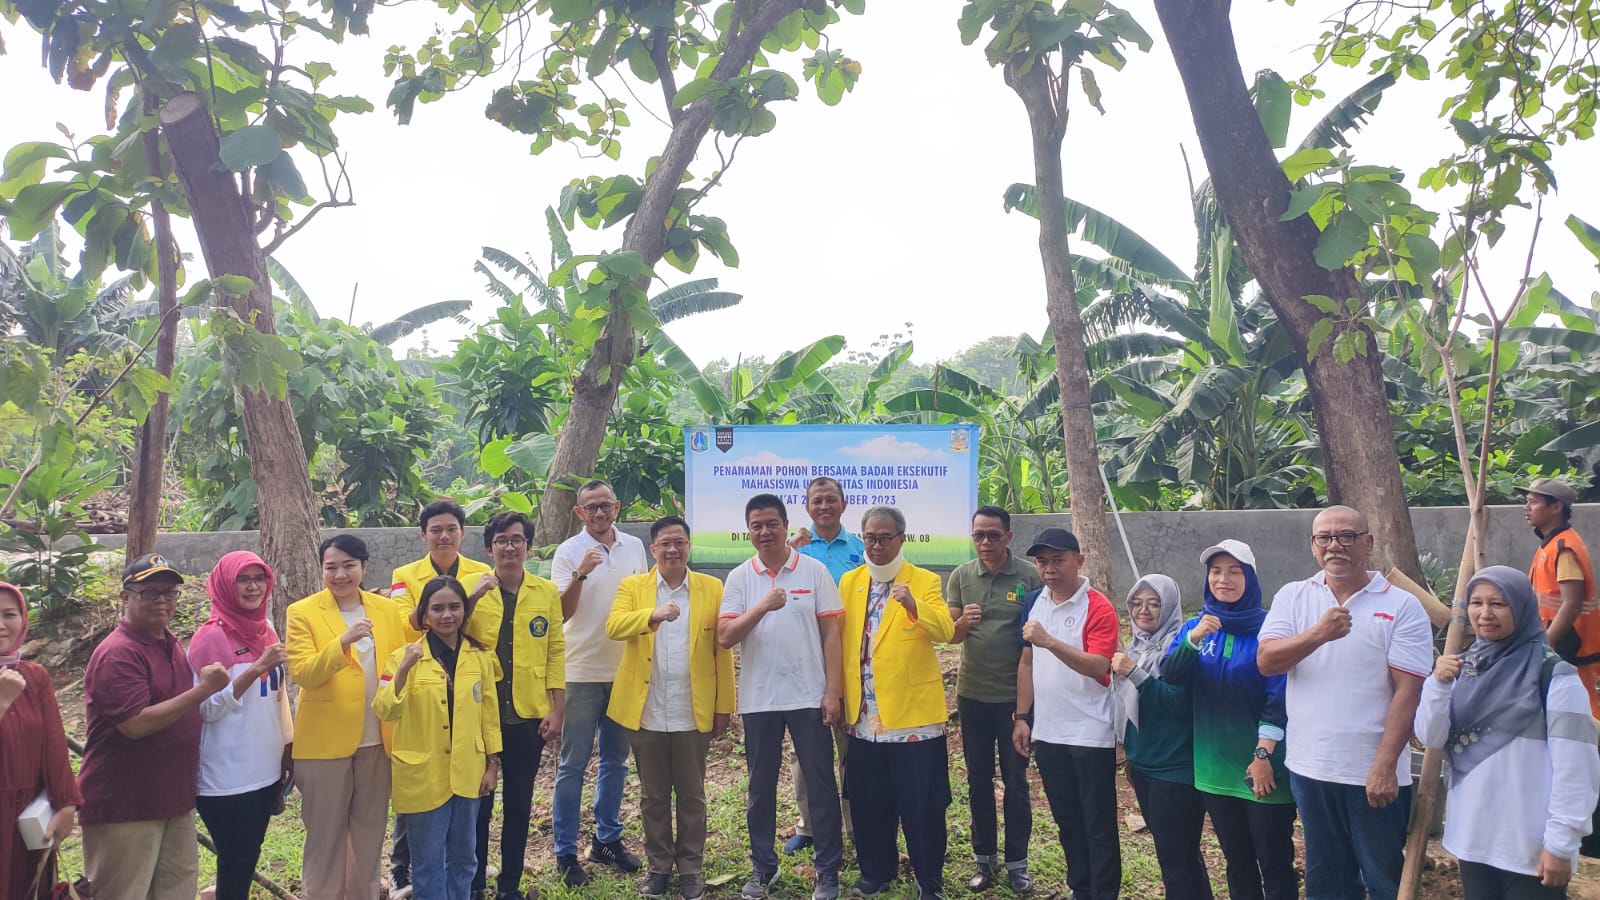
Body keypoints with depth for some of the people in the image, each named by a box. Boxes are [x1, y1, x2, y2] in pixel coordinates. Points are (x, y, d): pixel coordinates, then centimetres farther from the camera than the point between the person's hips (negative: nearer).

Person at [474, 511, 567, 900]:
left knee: (519, 803, 11)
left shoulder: (547, 591, 2)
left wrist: (557, 709, -1)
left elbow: (555, 651, 2)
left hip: (529, 715, 1)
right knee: (478, 801, 9)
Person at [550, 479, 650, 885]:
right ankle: (566, 852, 12)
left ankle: (607, 839, 28)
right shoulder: (568, 552, -8)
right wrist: (580, 574, -28)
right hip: (582, 672, -4)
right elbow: (562, 613, -13)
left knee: (616, 760, 14)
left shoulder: (635, 547, 4)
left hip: (625, 670, 4)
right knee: (573, 764, 2)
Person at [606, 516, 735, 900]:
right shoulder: (632, 587, 3)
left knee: (692, 795, 10)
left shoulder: (712, 588, 2)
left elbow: (722, 650, 1)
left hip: (693, 713, 0)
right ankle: (658, 865, 27)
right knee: (653, 795, 13)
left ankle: (691, 868, 24)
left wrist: (724, 706, -2)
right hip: (646, 713, 1)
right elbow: (613, 626, -16)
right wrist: (653, 616, -33)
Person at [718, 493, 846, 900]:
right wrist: (763, 606, -21)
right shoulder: (739, 578, 2)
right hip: (758, 698, 2)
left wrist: (833, 691, -6)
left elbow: (831, 633, -1)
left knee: (821, 783, 5)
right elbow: (724, 637, -7)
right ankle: (763, 866, 28)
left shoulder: (814, 570, -2)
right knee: (761, 786, 13)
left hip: (809, 696, -2)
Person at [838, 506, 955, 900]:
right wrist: (840, 696, 7)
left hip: (913, 713, -3)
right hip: (864, 716, 4)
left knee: (921, 805, 3)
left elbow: (945, 630, -18)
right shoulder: (848, 583, 10)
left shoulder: (925, 582, -2)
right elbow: (838, 641, 11)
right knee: (870, 803, 12)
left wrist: (913, 605, -35)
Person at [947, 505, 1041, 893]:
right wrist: (962, 622, -23)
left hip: (1015, 695, -2)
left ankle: (1017, 862, 22)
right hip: (972, 694, 2)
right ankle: (985, 858, 26)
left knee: (1015, 781, 8)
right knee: (978, 780, 12)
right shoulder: (960, 575, -1)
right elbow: (948, 635, 0)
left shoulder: (1029, 576, -7)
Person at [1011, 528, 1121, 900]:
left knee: (1099, 824, 4)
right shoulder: (1033, 602, 6)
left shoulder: (1099, 608, -13)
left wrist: (1050, 641, -33)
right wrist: (1021, 717, 10)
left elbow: (1098, 666, -24)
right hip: (1047, 732, 6)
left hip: (1091, 733, -6)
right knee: (1067, 821, 17)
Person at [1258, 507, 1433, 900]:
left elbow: (1407, 692, -11)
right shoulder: (1293, 597, 2)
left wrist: (1385, 765, -16)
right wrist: (1318, 634, -25)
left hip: (1373, 772, -3)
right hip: (1309, 767, 3)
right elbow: (1266, 661, -9)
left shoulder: (1402, 607, -6)